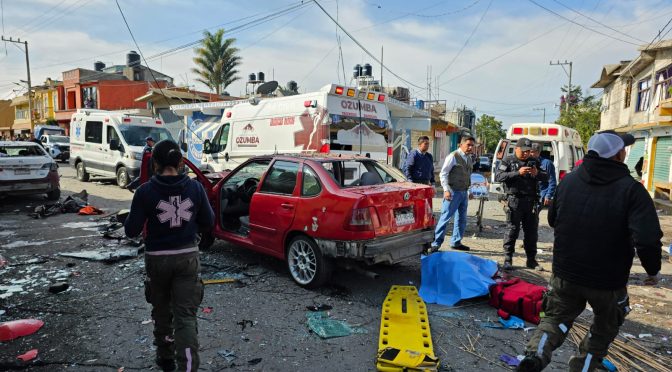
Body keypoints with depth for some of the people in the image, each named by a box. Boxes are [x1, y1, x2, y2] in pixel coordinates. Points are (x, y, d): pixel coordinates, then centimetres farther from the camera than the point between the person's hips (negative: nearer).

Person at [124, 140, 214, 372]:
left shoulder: (146, 192, -13)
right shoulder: (195, 188, -7)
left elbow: (131, 231, -8)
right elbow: (208, 223, 2)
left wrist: (137, 219, 11)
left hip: (157, 258, 0)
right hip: (188, 256, 0)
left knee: (162, 311, 22)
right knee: (186, 316, 2)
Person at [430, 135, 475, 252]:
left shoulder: (469, 158, 14)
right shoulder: (453, 156, -8)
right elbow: (443, 173, -10)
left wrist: (468, 191, 15)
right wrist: (446, 190, -18)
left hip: (464, 192, 8)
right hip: (453, 192, -8)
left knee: (462, 219, 12)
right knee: (445, 218, -7)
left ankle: (456, 242, 24)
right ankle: (436, 243, -1)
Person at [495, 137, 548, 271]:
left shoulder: (533, 161, 15)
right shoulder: (508, 161, 2)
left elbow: (546, 177, 15)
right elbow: (498, 177, -11)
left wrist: (537, 173, -8)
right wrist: (518, 173, -20)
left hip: (530, 201, 5)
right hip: (514, 201, -5)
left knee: (532, 231, 10)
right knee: (512, 230, -3)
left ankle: (531, 260, 22)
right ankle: (508, 260, 6)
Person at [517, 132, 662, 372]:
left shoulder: (569, 180, -2)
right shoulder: (631, 189, -17)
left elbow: (553, 220, 11)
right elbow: (647, 239, -25)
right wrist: (653, 270, -8)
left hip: (565, 273, 3)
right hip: (608, 280, -3)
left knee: (556, 317, 16)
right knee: (605, 327, 23)